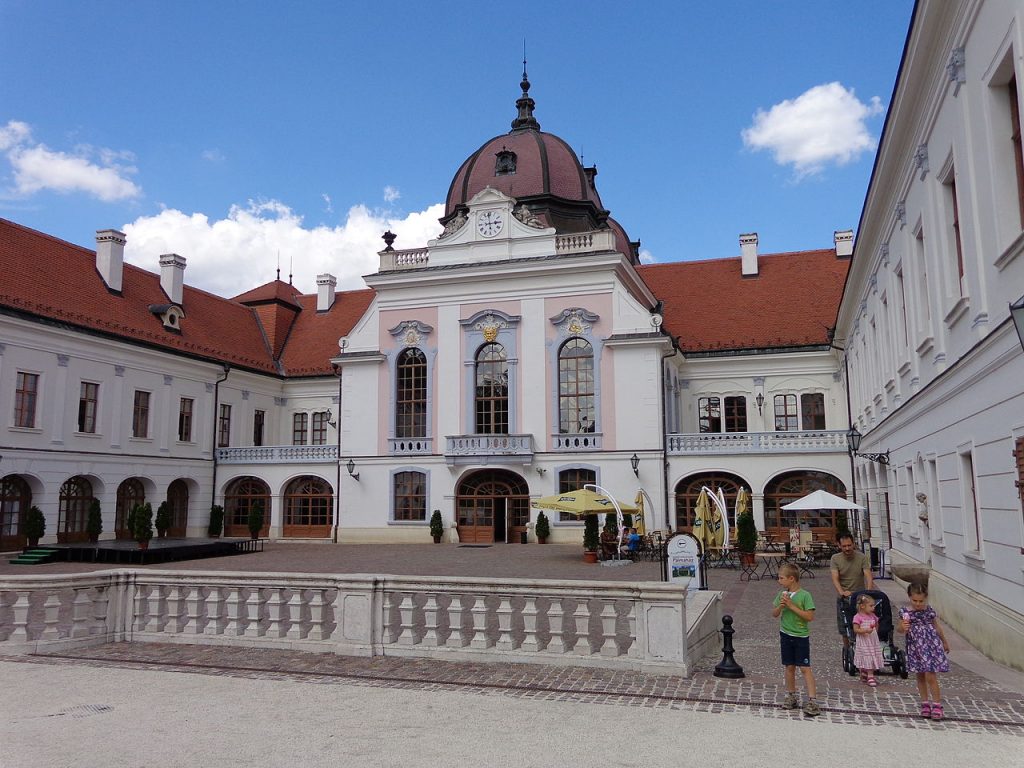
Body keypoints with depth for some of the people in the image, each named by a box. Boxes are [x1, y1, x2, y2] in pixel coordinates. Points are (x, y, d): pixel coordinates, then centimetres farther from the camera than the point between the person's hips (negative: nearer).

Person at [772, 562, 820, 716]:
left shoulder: (805, 595, -14)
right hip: (786, 635, 5)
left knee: (805, 668, -6)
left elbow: (810, 617, -19)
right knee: (789, 667, 12)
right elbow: (774, 614, 7)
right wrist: (781, 606, -13)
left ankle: (811, 700, -4)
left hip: (801, 636, -5)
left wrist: (792, 606, -22)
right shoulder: (782, 594, 3)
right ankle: (791, 696, 23)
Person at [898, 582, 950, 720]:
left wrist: (945, 642, 24)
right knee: (920, 677, 13)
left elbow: (937, 628, 11)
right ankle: (925, 703, 26)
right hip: (915, 647, 2)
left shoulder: (930, 611, -4)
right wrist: (903, 627, -25)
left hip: (931, 645, -2)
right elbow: (899, 629, -1)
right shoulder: (905, 612, -6)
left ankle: (937, 705, 4)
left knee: (930, 677, -8)